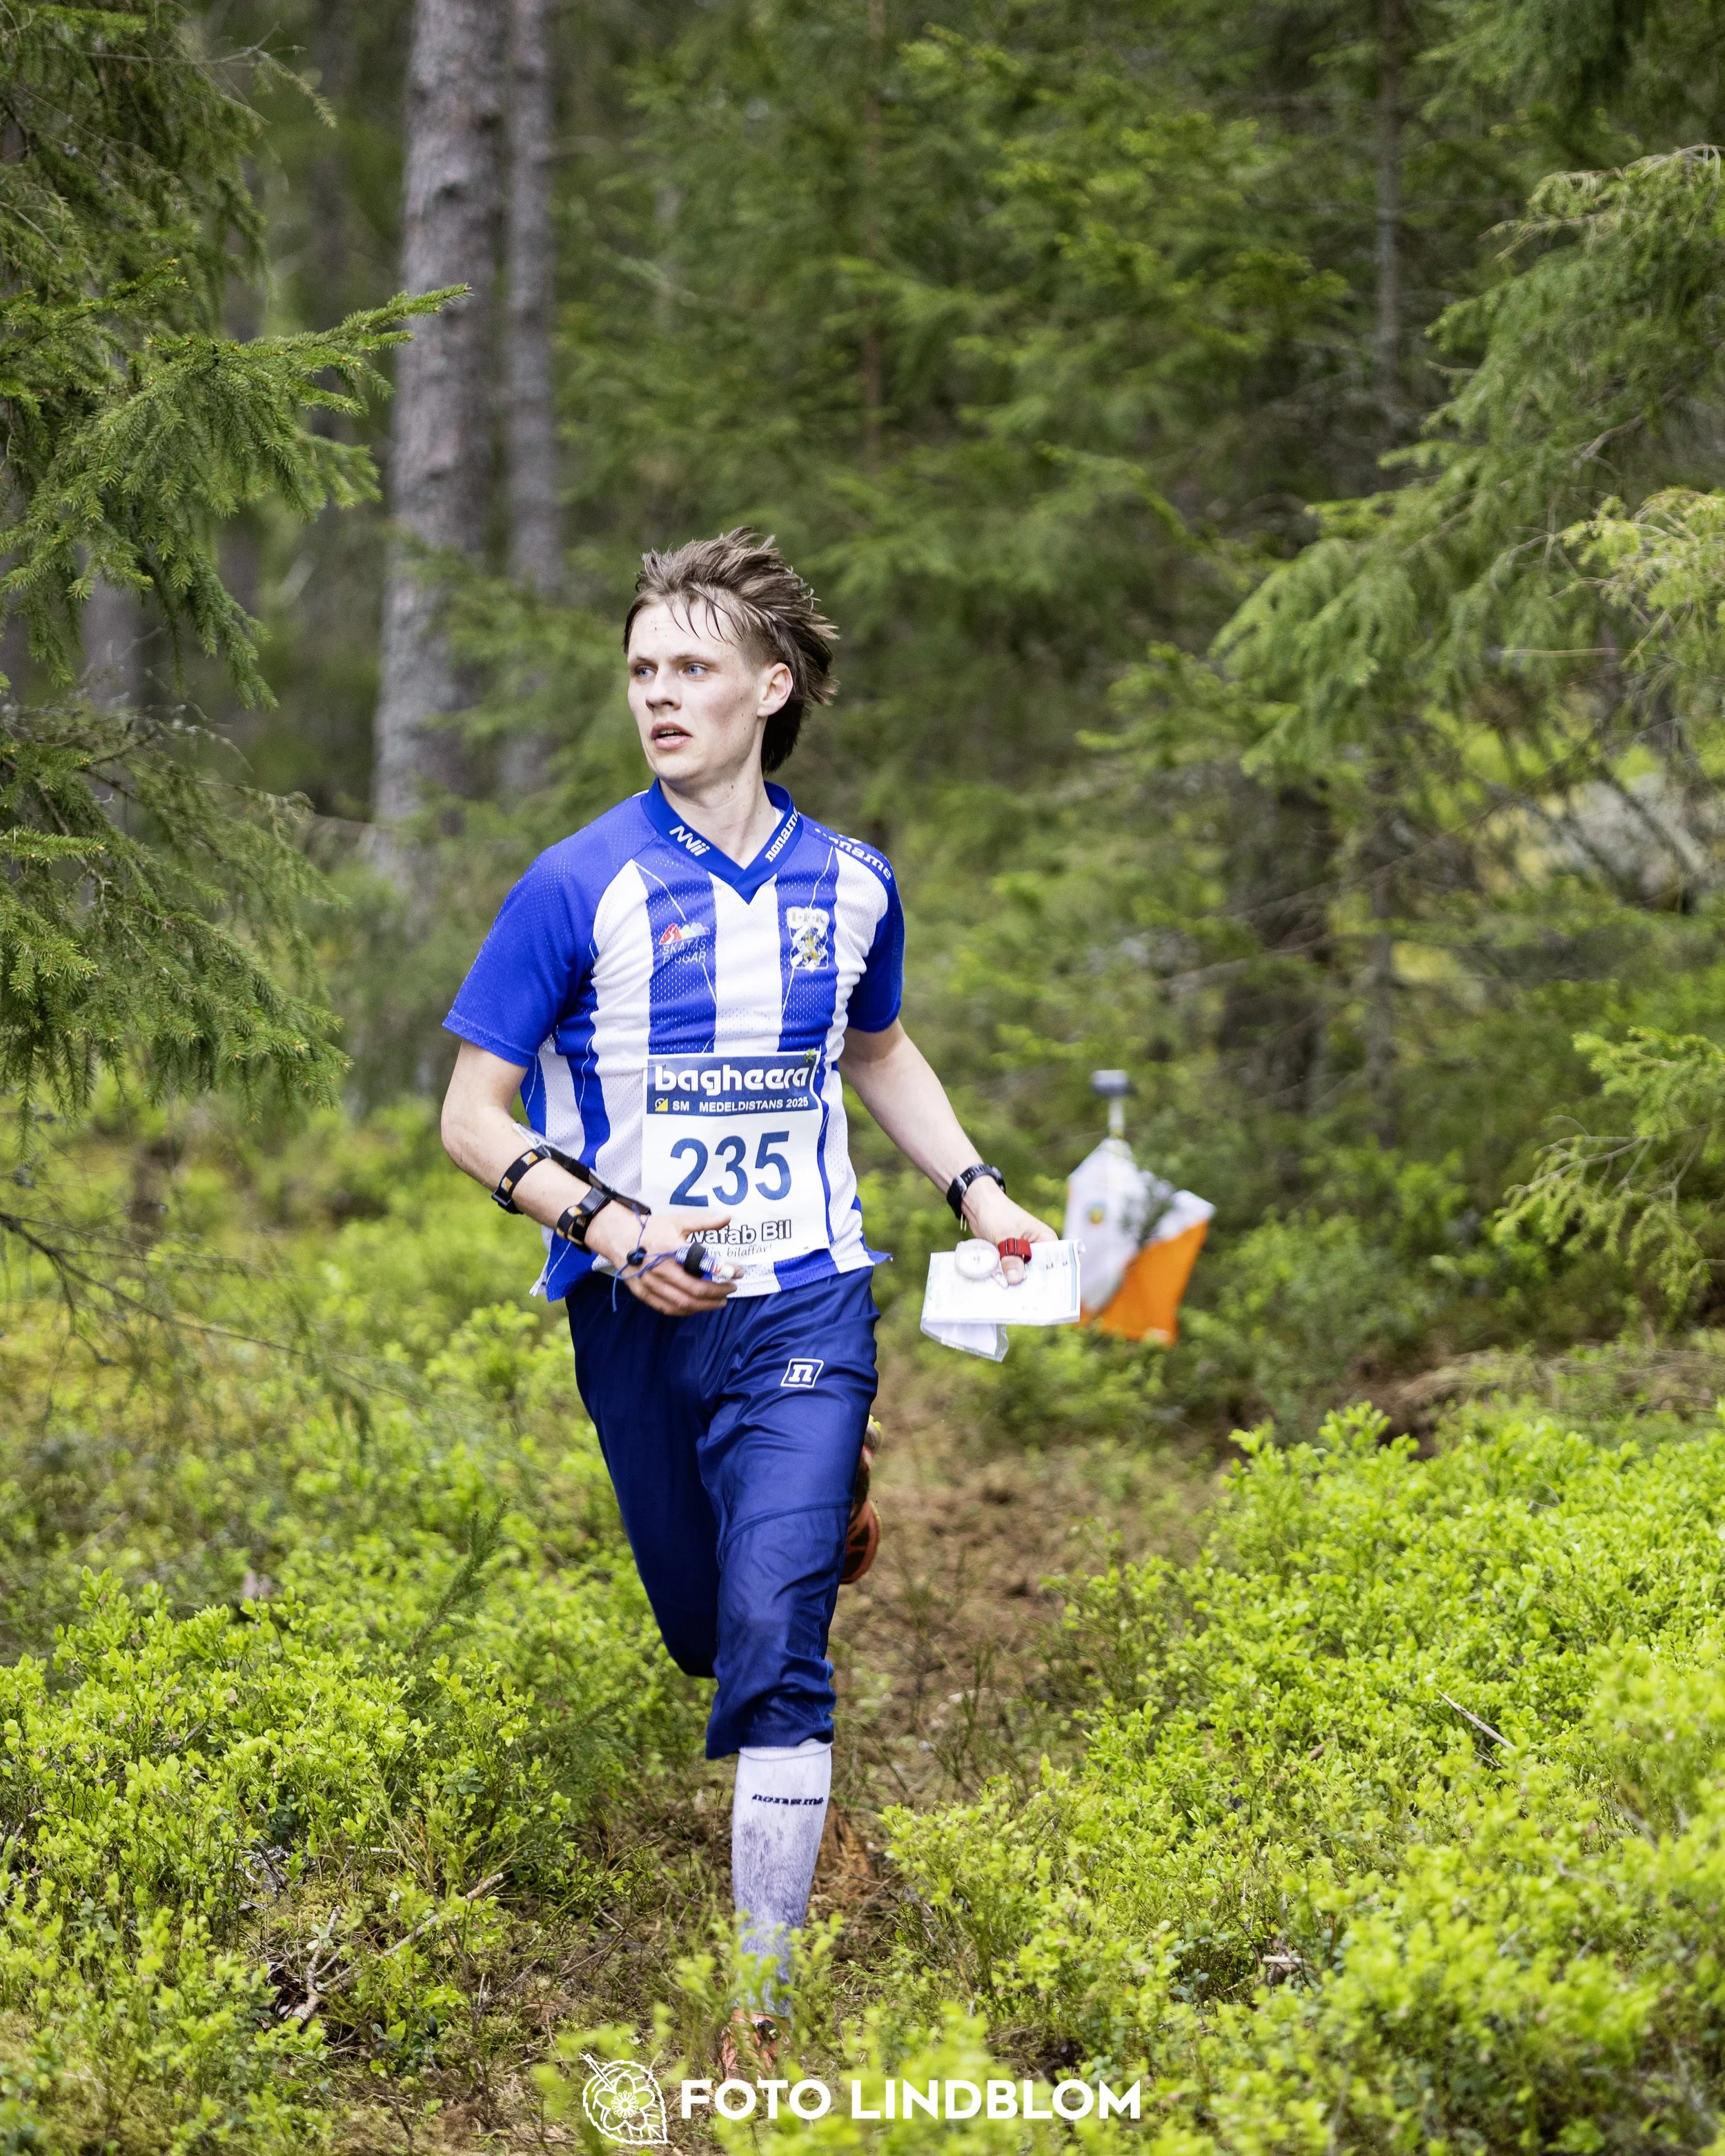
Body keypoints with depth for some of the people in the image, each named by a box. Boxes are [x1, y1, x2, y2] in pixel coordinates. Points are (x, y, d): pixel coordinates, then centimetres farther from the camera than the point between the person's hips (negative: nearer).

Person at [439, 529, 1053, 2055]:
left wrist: (976, 1190, 15)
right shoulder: (583, 885, -7)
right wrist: (609, 1224, -18)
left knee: (773, 1636, -13)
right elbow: (474, 1113, -4)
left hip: (804, 1302, 0)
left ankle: (769, 1982, -8)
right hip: (640, 1315, 0)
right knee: (706, 1635, 12)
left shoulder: (850, 884, 5)